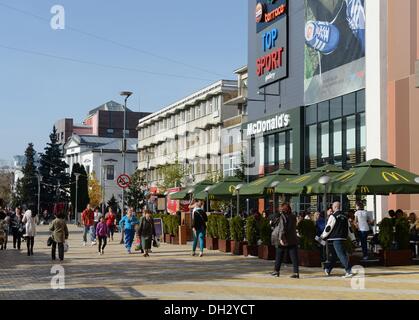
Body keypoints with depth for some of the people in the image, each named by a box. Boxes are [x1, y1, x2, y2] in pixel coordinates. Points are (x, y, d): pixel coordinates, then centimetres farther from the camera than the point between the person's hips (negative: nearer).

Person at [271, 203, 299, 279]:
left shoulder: (282, 217, -10)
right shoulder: (293, 217, 4)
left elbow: (282, 228, -17)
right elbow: (295, 228, 13)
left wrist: (281, 238, -19)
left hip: (283, 240, -3)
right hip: (292, 240, 3)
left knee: (279, 256, 12)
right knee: (294, 256, -1)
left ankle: (276, 271, 21)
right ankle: (296, 272, -9)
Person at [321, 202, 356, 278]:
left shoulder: (333, 216, -9)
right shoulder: (345, 216, 13)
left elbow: (328, 228, -8)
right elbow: (349, 228, 16)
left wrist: (323, 237, 5)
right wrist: (353, 239, 19)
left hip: (335, 238, -8)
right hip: (343, 238, 8)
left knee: (341, 255, -10)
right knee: (334, 255, 17)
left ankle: (349, 271, -17)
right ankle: (328, 270, 28)